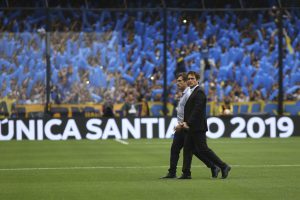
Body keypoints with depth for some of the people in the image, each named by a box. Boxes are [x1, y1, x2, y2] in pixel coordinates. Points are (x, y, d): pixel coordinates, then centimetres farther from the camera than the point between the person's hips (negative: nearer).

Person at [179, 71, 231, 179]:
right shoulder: (193, 92, 18)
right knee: (187, 149, 7)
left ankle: (223, 166, -4)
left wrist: (188, 123, -21)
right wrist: (185, 122, 9)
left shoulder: (199, 93, -13)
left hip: (198, 127, -10)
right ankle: (186, 173, 10)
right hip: (191, 128, 10)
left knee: (203, 149, -9)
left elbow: (197, 110, -21)